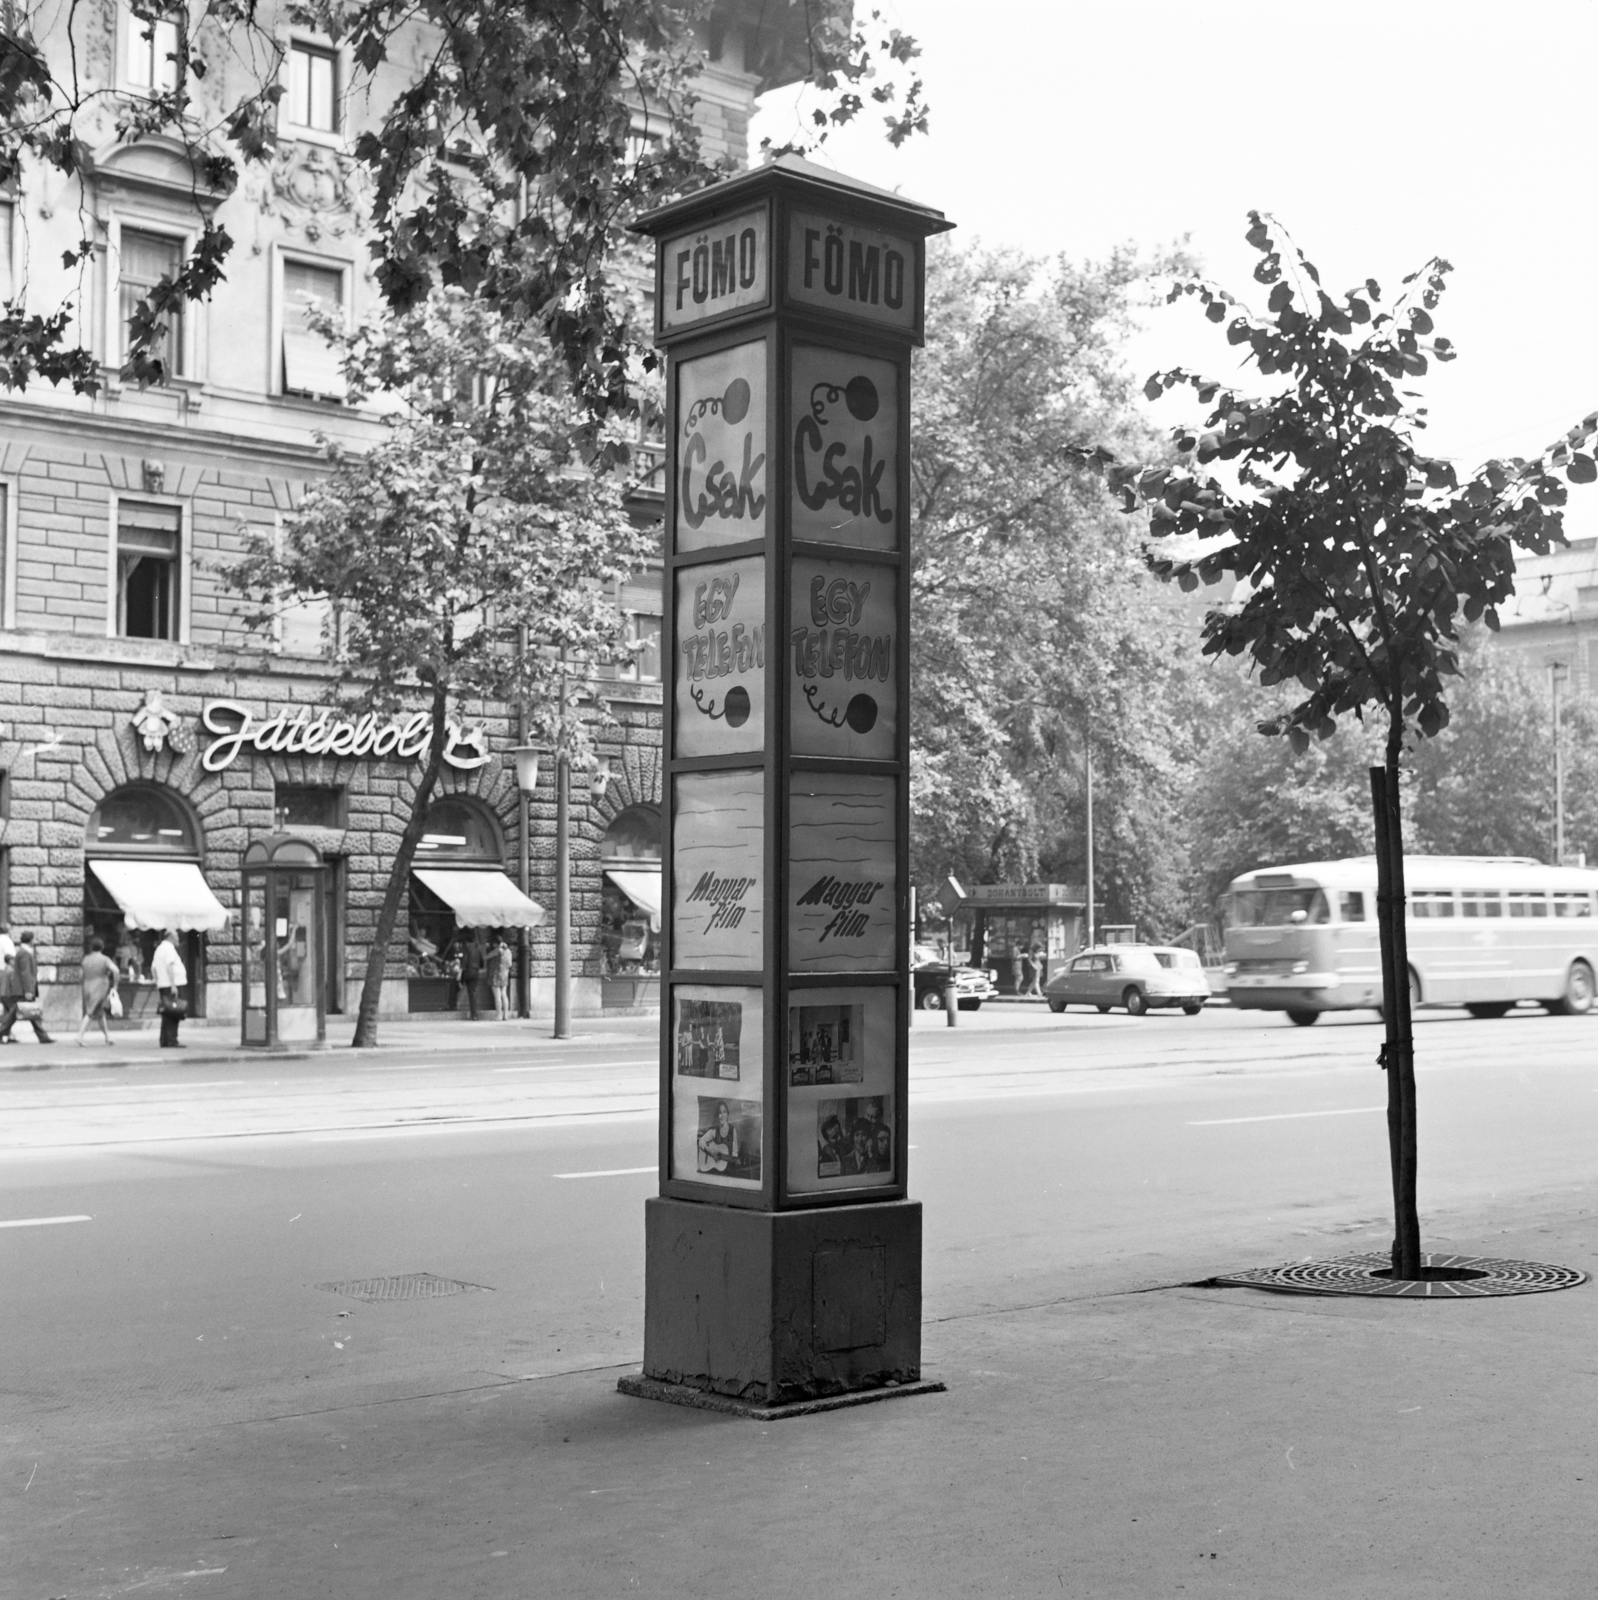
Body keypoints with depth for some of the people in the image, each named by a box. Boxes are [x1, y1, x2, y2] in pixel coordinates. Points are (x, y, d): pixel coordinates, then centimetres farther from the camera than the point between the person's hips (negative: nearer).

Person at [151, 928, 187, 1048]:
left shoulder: (160, 948, 21)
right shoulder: (169, 948, -10)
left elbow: (153, 968, 23)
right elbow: (169, 966, -20)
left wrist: (157, 985, 25)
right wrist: (173, 985, -23)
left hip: (163, 986, 10)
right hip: (171, 985, -10)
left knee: (167, 1016, 11)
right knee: (173, 1015, -10)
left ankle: (164, 1042, 11)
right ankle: (172, 1042, -14)